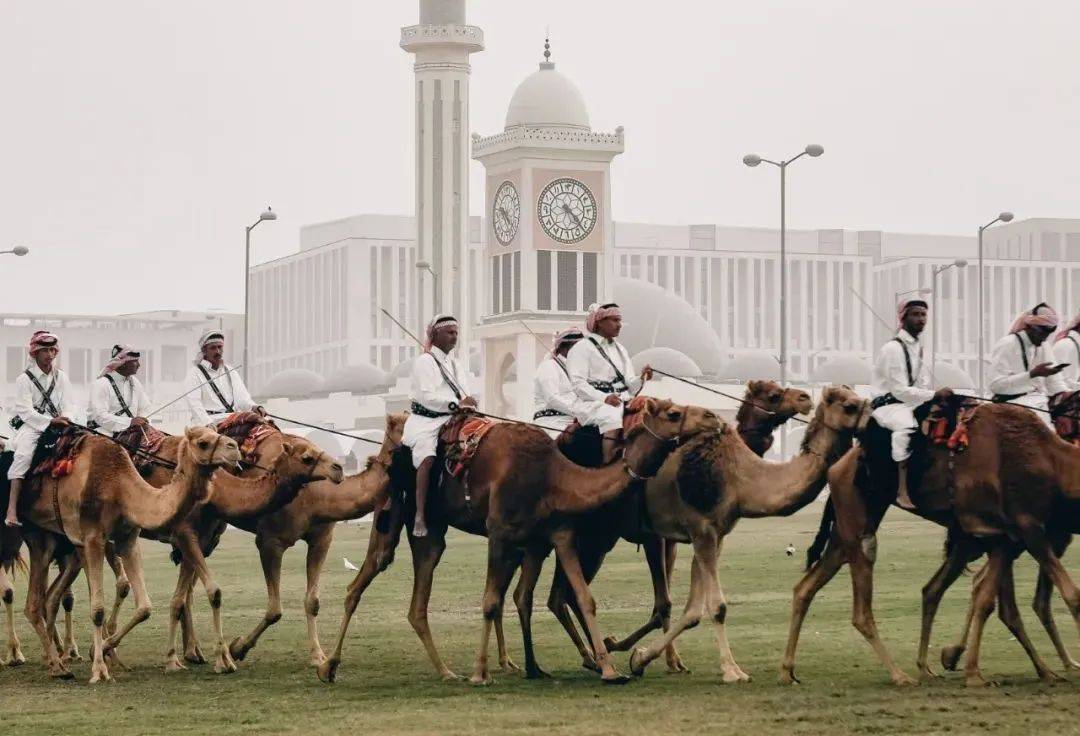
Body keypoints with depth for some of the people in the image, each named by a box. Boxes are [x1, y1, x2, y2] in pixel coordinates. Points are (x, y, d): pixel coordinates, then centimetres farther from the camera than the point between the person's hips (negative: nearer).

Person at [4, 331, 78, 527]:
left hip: (56, 425, 5)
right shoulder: (24, 379, -2)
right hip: (31, 425, -5)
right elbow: (25, 410, -10)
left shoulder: (61, 377, 13)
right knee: (23, 454, -31)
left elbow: (69, 404, 7)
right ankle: (12, 510, -38)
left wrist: (65, 420, -15)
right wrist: (51, 421, -19)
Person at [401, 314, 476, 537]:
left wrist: (467, 402, -11)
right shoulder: (424, 361, -2)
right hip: (425, 421, -8)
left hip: (450, 420, 8)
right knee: (428, 457, -30)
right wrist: (456, 404, -20)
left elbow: (464, 392, 12)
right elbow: (426, 396, -13)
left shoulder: (454, 364, 22)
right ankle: (420, 516, -35)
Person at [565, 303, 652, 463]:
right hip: (591, 404, -6)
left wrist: (641, 379, -3)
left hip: (622, 401, 6)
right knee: (612, 416, -37)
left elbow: (629, 386, 19)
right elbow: (578, 384, -8)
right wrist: (604, 398, -21)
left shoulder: (620, 350, 24)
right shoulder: (582, 348, 3)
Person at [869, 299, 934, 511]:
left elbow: (923, 383, 14)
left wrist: (934, 397, -6)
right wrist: (934, 396, -19)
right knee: (906, 424, -38)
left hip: (909, 403, 9)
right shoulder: (893, 348, -15)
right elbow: (900, 390, -20)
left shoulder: (918, 347, 13)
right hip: (887, 404, -9)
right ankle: (902, 492, -42)